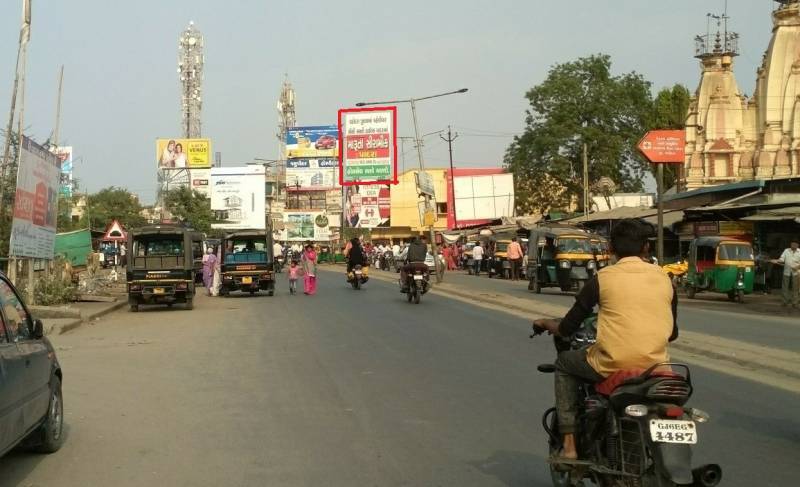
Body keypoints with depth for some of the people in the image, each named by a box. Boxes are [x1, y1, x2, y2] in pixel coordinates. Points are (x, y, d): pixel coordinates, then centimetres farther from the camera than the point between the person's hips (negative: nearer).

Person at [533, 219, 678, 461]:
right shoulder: (664, 278, 9)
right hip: (655, 367, 4)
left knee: (565, 363, 24)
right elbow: (672, 333, 18)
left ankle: (569, 445, 15)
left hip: (613, 365, -3)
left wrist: (546, 323, 28)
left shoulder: (603, 278, 0)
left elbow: (568, 328, 5)